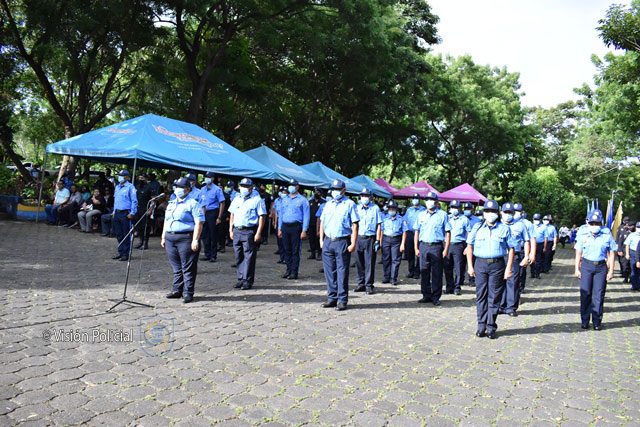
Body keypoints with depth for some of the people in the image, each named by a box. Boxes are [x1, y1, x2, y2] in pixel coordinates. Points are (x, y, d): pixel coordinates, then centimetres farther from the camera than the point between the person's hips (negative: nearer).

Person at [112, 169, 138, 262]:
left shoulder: (130, 187, -7)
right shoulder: (117, 187, 16)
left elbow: (134, 201, -10)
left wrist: (132, 213, -14)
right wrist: (114, 211, 17)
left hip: (125, 213, -7)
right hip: (117, 213, 7)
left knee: (126, 235, -2)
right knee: (119, 234, 11)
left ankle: (126, 254, 3)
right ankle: (120, 252, 21)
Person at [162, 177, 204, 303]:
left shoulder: (193, 203, -5)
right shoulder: (171, 203, 19)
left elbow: (199, 223, -13)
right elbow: (166, 221, 25)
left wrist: (195, 240, -20)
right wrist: (163, 237, 19)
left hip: (186, 238, -7)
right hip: (170, 238, 7)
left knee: (188, 268, -3)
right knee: (176, 267, 14)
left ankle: (188, 293, 3)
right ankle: (177, 290, 23)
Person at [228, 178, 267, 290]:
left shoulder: (257, 200, -3)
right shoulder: (236, 199, 16)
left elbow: (261, 217, -7)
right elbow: (232, 215, 19)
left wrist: (258, 233, -14)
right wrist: (231, 230, 11)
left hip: (249, 231, -6)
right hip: (237, 231, 6)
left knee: (249, 257, -3)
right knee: (238, 257, 10)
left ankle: (247, 281, 2)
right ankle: (240, 279, 19)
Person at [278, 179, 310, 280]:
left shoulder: (302, 200, 1)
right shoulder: (284, 200, 16)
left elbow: (306, 216, -3)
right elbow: (281, 214, 18)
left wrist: (304, 230, -11)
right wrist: (279, 228, 10)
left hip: (296, 227, -5)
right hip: (285, 227, 5)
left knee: (295, 251, -3)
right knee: (287, 250, 8)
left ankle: (294, 272, 2)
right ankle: (288, 270, 18)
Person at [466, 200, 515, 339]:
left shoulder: (504, 229, 6)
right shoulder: (477, 228, 9)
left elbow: (511, 249, 5)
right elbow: (470, 246, 10)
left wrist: (508, 268, -3)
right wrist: (470, 266, 3)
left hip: (497, 265, -1)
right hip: (480, 264, 1)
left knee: (494, 297, 2)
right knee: (481, 295, 4)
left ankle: (491, 327, 11)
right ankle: (481, 326, 11)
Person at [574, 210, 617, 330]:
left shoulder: (607, 237, 3)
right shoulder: (583, 237, 5)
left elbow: (611, 255, 5)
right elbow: (578, 254, 8)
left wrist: (611, 270, 1)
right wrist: (577, 269, 3)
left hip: (601, 267, 0)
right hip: (586, 266, 0)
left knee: (598, 295, 0)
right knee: (585, 293, 0)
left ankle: (597, 322, 10)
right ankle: (584, 321, 9)